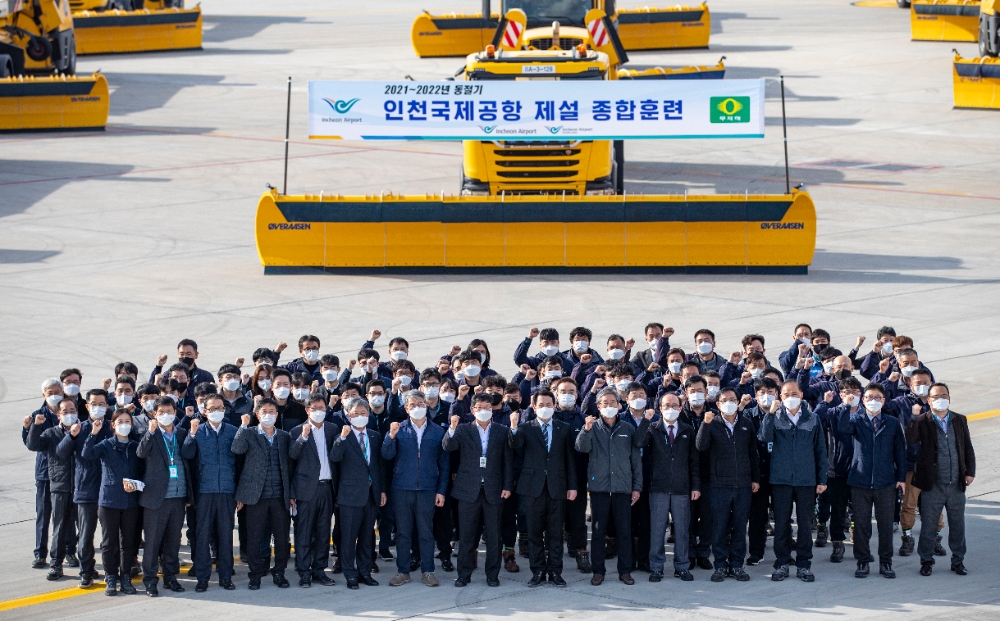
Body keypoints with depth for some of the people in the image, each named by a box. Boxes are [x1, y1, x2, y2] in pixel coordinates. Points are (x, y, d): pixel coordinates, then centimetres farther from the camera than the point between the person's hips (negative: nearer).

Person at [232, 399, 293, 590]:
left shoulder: (284, 437, 11)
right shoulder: (249, 434, 3)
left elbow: (289, 467, 13)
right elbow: (237, 449, -17)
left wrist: (291, 494, 9)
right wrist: (244, 425, -15)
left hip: (280, 496, 2)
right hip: (257, 495, -2)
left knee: (282, 537, 3)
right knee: (254, 538, 1)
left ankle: (279, 573, 15)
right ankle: (256, 575, 10)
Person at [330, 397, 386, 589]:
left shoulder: (375, 436, 11)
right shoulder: (343, 436, -4)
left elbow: (379, 464, 15)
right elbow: (334, 457, -20)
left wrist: (382, 489, 11)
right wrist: (342, 438, -33)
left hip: (371, 492, 5)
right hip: (351, 493, -5)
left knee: (367, 535, 11)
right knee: (349, 536, -2)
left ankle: (365, 572, 19)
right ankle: (350, 575, 3)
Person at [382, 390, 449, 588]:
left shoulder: (437, 432, 6)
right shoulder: (399, 429, 4)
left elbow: (444, 464, 7)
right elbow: (387, 456, -6)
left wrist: (441, 491, 2)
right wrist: (391, 437, -22)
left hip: (427, 489, 0)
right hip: (402, 488, 0)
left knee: (426, 532, 3)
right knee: (403, 531, 5)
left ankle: (427, 571, 10)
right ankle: (402, 571, 11)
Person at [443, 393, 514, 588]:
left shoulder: (503, 431, 6)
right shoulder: (463, 430, 5)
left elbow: (508, 460, 5)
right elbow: (448, 446, -11)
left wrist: (507, 486, -2)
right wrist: (452, 429, -28)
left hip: (494, 491, 0)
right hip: (468, 490, 0)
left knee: (493, 535, 4)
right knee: (466, 535, 3)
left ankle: (492, 575, 11)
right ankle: (464, 574, 9)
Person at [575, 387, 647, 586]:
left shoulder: (627, 429, 9)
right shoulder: (593, 428, 4)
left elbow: (636, 459, 11)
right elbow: (582, 447, -13)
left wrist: (637, 487, 5)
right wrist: (586, 430, -32)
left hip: (623, 487, 1)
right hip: (599, 486, -1)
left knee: (625, 531, 3)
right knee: (598, 531, 2)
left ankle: (625, 570, 10)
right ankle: (598, 571, 7)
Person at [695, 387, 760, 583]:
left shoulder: (747, 425, 9)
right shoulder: (713, 424, 2)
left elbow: (753, 454, 13)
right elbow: (701, 446, -13)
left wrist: (756, 478, 9)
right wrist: (705, 424, -24)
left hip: (743, 485, 2)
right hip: (719, 484, -2)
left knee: (740, 526, 5)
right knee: (720, 527, 0)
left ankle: (736, 565, 12)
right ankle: (720, 565, 7)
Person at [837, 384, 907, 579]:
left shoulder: (893, 423, 6)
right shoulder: (857, 420, 3)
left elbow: (900, 451, 9)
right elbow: (843, 428, -19)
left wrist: (901, 477, 5)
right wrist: (847, 406, -26)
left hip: (885, 482, 1)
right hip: (860, 481, -1)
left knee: (886, 524, 5)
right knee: (861, 524, 4)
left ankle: (886, 562, 16)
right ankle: (862, 562, 14)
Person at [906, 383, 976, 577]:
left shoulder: (960, 421, 7)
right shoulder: (922, 421, -4)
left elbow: (968, 448, 11)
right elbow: (911, 439, -21)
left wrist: (970, 471, 2)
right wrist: (914, 417, -25)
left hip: (956, 484, 3)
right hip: (933, 484, -3)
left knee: (957, 525, 9)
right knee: (928, 525, 4)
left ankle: (958, 561, 22)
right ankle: (926, 561, 17)